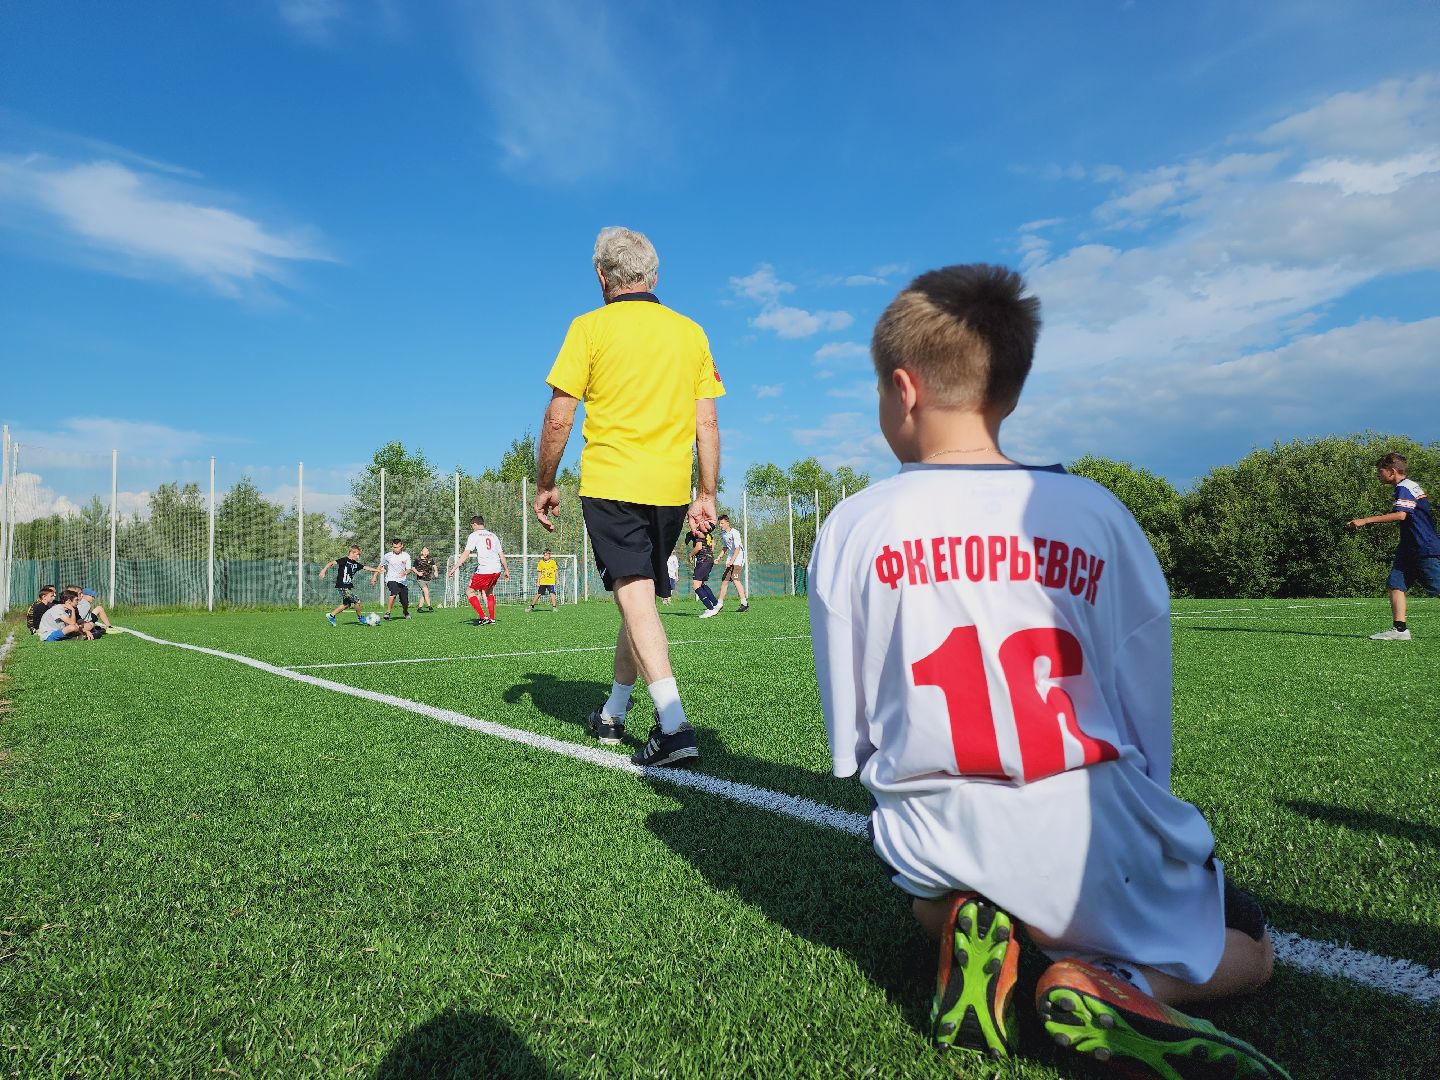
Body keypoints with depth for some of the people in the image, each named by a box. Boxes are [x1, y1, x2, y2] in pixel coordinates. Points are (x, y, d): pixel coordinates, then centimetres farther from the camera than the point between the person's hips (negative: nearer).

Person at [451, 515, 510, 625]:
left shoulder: (474, 535, 1)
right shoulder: (493, 536, 18)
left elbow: (466, 554, -9)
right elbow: (501, 555, 21)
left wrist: (455, 567, -10)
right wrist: (506, 570, 29)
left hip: (484, 570, -7)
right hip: (497, 570, 7)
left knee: (469, 592, 6)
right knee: (489, 591, 27)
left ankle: (483, 617, -5)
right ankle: (492, 618, 24)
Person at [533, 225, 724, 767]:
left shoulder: (591, 327, -1)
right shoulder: (691, 332, 10)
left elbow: (558, 420, -5)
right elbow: (707, 425, 7)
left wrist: (545, 486, 7)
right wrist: (706, 495, 12)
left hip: (610, 483, -4)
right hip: (670, 489, 5)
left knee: (635, 597, -8)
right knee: (641, 595, 15)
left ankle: (673, 726, -20)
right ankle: (613, 713, 30)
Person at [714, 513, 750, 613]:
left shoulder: (735, 533, -17)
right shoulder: (722, 534, 9)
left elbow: (737, 548, -23)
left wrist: (731, 561, -30)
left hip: (738, 558, -8)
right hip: (730, 558, 8)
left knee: (735, 579, -21)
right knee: (724, 580, 6)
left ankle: (744, 603, -21)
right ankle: (720, 603, 16)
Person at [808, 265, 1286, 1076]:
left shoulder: (852, 528, -7)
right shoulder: (1097, 514, -7)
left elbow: (848, 737, -1)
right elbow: (1148, 723, 2)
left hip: (935, 846, 2)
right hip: (1089, 841, -1)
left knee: (932, 899, 39)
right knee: (1249, 951, 28)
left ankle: (966, 926, 3)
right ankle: (1113, 985, -4)